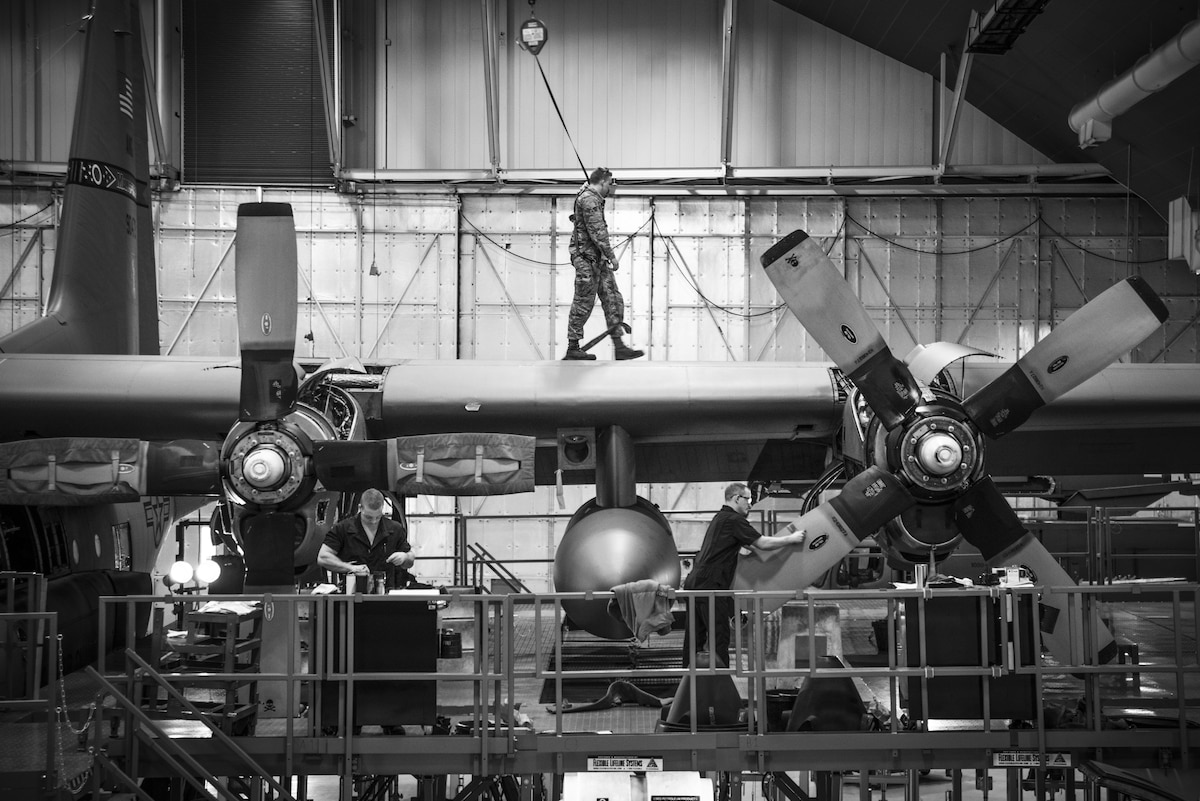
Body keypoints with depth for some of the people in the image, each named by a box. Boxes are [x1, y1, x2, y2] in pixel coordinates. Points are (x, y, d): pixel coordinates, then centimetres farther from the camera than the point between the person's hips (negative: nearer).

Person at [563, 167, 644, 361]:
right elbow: (597, 232, -22)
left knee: (612, 300, 6)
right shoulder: (589, 200, -17)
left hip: (598, 259, 10)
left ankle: (619, 346, 5)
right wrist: (611, 256, -19)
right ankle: (572, 349, 5)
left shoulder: (593, 198, 16)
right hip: (587, 257, -10)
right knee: (583, 304, -3)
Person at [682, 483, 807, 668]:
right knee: (719, 637, -6)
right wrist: (791, 539, -3)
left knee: (694, 638, 11)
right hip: (710, 585, -10)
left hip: (695, 582, 10)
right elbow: (762, 544, -13)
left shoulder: (720, 518, 22)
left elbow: (746, 543, 32)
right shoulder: (734, 520, -9)